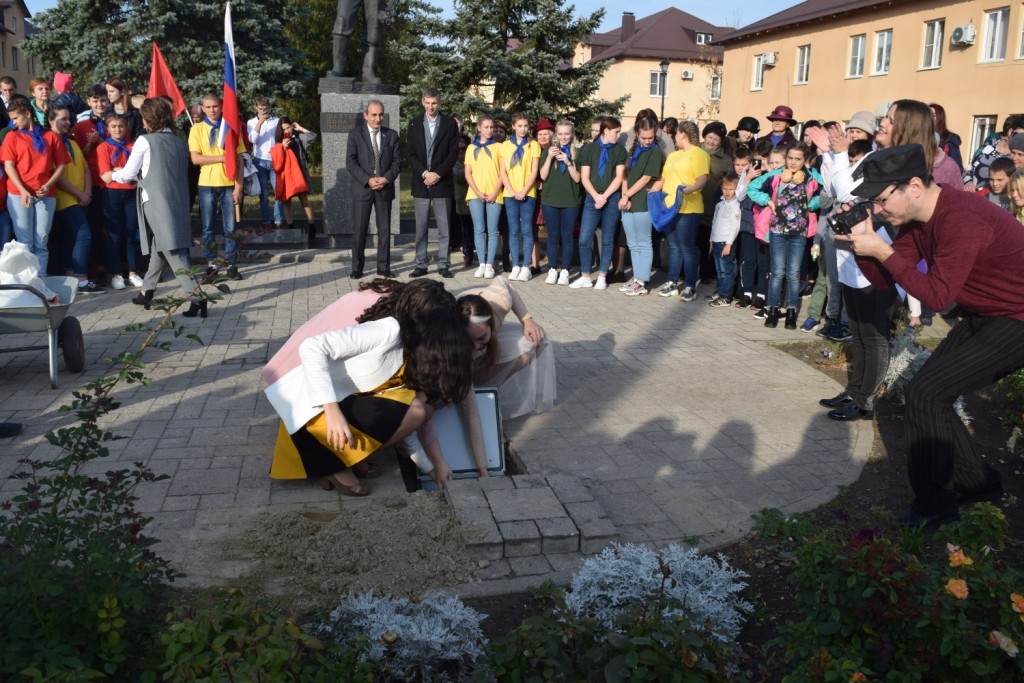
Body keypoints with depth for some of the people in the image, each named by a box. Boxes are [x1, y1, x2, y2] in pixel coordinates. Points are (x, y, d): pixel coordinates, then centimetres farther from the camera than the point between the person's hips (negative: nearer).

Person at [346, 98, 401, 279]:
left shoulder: (391, 135, 8)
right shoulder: (356, 134, 0)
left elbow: (397, 161, 4)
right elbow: (350, 162, -5)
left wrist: (386, 178, -12)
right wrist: (367, 180, -15)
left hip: (385, 188, 2)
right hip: (362, 188, -2)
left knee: (384, 230, 5)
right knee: (359, 230, 1)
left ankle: (384, 267, 13)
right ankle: (357, 268, 9)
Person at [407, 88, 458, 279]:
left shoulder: (449, 123, 4)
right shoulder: (414, 124, 9)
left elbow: (453, 152, -2)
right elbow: (411, 154, 5)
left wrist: (438, 174, -11)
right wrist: (424, 173, -9)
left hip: (442, 182, -2)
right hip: (420, 182, 2)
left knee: (444, 227, 1)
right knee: (420, 227, 4)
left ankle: (443, 264, 7)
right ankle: (420, 264, 9)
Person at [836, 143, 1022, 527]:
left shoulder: (962, 220, -28)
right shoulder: (918, 219, 1)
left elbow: (937, 296, -28)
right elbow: (886, 279, 4)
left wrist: (881, 250, -27)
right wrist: (863, 244, -13)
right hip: (983, 318, 10)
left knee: (925, 393, -14)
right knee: (930, 391, 13)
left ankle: (934, 506, -1)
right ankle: (976, 482, 28)